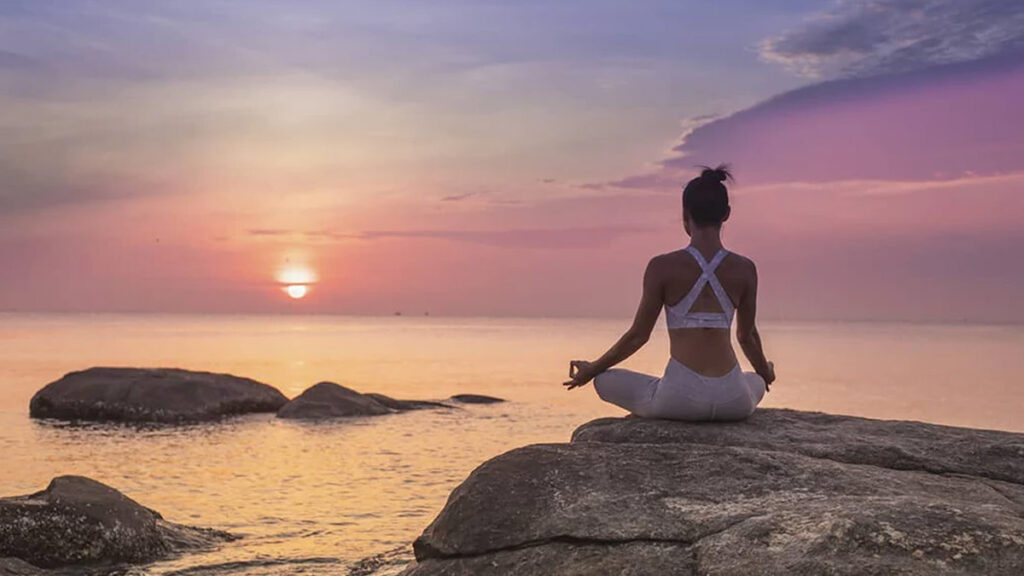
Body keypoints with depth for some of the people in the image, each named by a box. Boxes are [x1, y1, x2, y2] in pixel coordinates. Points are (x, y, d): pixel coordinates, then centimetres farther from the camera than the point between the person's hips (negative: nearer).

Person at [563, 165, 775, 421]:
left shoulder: (662, 266, -6)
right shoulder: (744, 269, 1)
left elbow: (638, 335, 1)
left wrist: (591, 370, 17)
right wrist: (765, 372, 37)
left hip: (680, 399, -4)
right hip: (732, 401, 4)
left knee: (604, 380, 22)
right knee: (756, 383, 41)